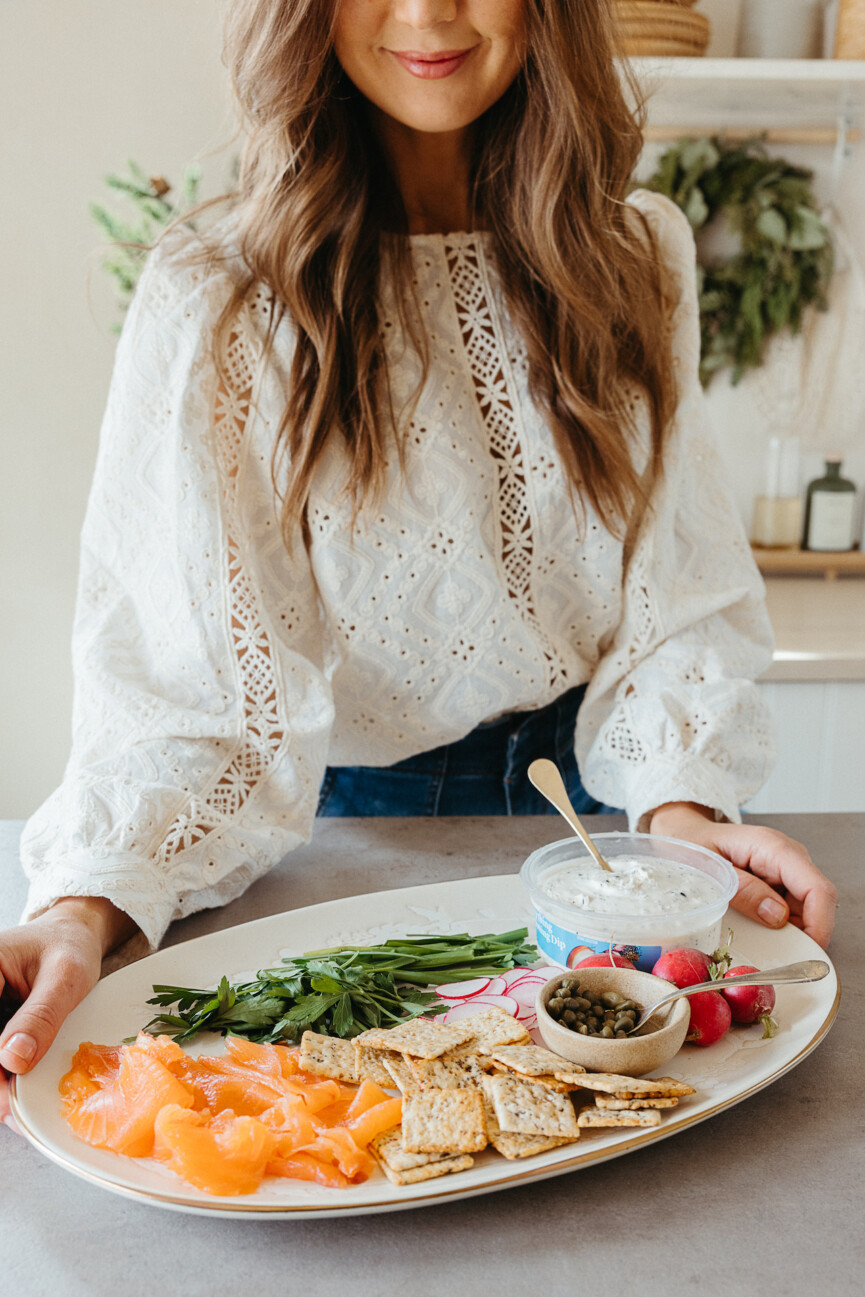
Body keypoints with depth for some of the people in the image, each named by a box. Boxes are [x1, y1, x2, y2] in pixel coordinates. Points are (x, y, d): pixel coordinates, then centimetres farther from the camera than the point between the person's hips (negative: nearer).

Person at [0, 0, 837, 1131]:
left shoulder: (638, 255, 1)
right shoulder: (215, 307, -11)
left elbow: (678, 583, 0)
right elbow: (185, 676, -14)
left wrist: (679, 804, -16)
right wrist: (91, 902, -31)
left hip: (597, 789, 3)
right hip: (355, 822, -2)